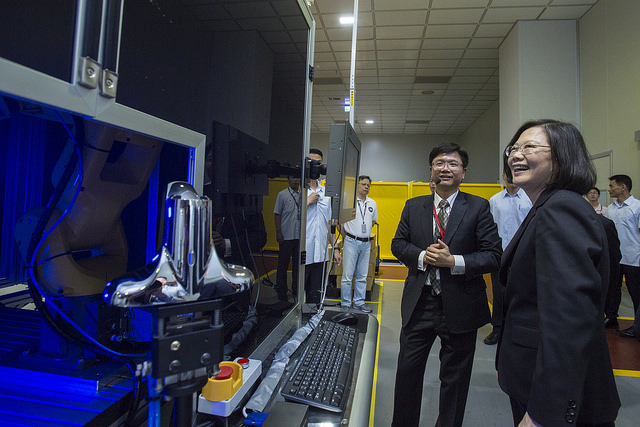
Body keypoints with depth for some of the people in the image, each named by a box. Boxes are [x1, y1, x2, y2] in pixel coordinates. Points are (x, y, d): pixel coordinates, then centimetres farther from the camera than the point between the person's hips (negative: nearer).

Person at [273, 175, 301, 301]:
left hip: (300, 236, 4)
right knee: (283, 265, 3)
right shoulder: (282, 195, -1)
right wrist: (278, 232, -9)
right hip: (286, 236, -4)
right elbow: (277, 214, -2)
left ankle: (296, 290, 24)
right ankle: (281, 291, 13)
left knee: (298, 264, 12)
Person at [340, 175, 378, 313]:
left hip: (366, 243, 5)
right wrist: (347, 237, 1)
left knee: (362, 276, 11)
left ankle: (359, 302, 21)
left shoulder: (372, 203, 11)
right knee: (347, 275, -1)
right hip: (351, 242, -5)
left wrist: (365, 233, 15)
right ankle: (345, 304, 9)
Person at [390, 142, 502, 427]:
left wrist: (453, 261, -21)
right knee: (407, 370, 14)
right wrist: (422, 256, -13)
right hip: (419, 304, 2)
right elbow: (397, 243, 6)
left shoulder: (479, 207, -4)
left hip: (460, 305, -2)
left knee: (455, 378, 16)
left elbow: (494, 255, -8)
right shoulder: (413, 206, 5)